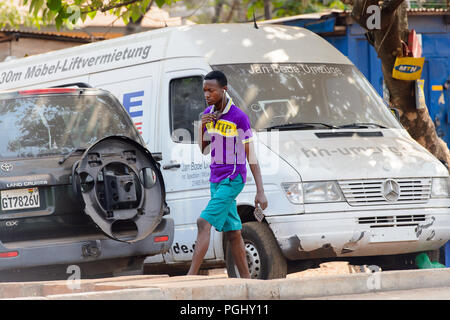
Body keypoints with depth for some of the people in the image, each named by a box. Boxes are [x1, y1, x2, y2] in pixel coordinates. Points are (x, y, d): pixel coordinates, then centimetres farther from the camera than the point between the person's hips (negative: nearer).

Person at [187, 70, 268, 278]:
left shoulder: (239, 117, -12)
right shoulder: (209, 113, 9)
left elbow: (251, 155, -11)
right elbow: (204, 150, 16)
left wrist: (260, 192, -14)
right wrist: (202, 126, -4)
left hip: (233, 179, -7)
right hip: (216, 179, 7)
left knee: (204, 223, -18)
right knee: (232, 233, 7)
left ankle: (191, 275, -23)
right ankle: (246, 280, 11)